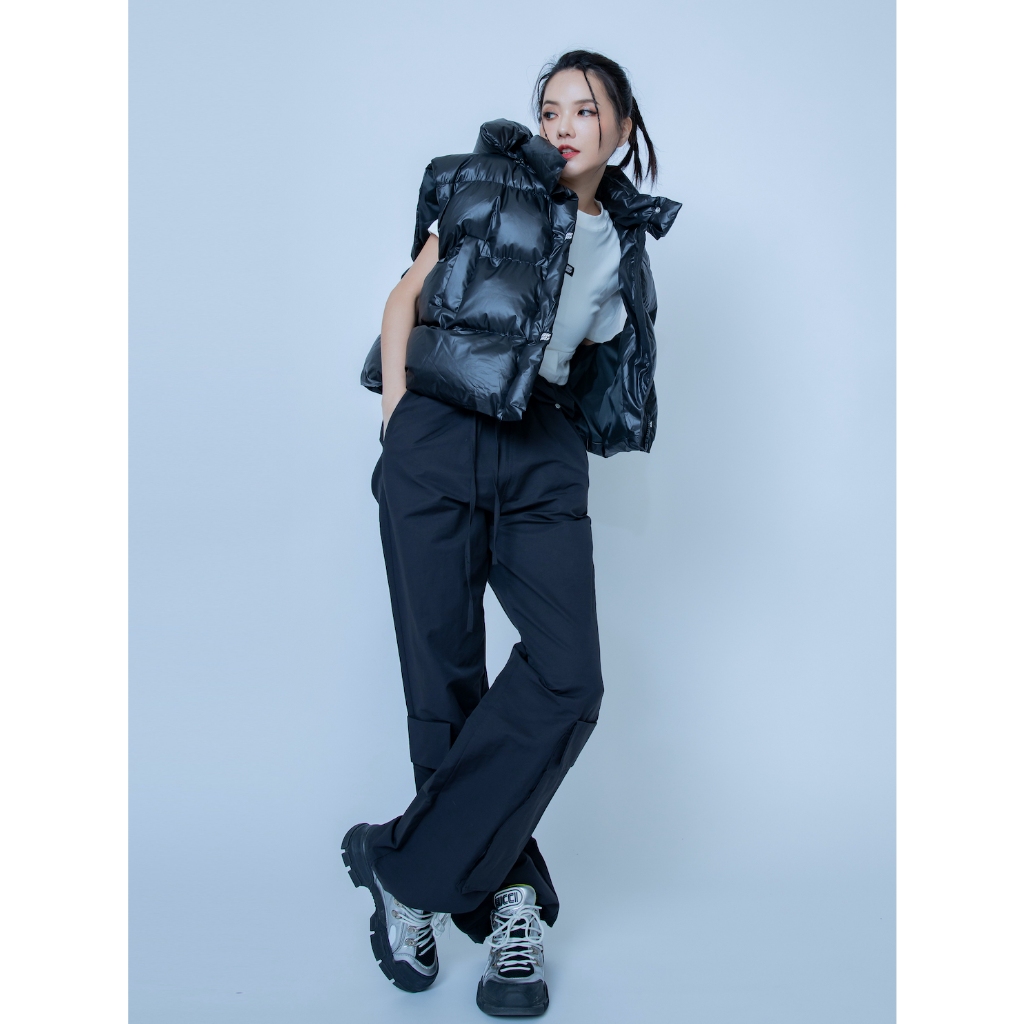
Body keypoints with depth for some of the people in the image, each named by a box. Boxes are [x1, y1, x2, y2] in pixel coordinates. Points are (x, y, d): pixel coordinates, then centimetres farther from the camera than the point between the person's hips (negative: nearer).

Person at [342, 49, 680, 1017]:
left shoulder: (623, 245, 18)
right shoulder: (485, 184, 8)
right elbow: (406, 295, 7)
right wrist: (397, 417, -2)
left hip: (544, 460, 3)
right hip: (436, 440, -2)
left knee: (567, 676, -15)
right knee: (444, 682, -3)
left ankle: (406, 872, -4)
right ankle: (510, 895, 13)